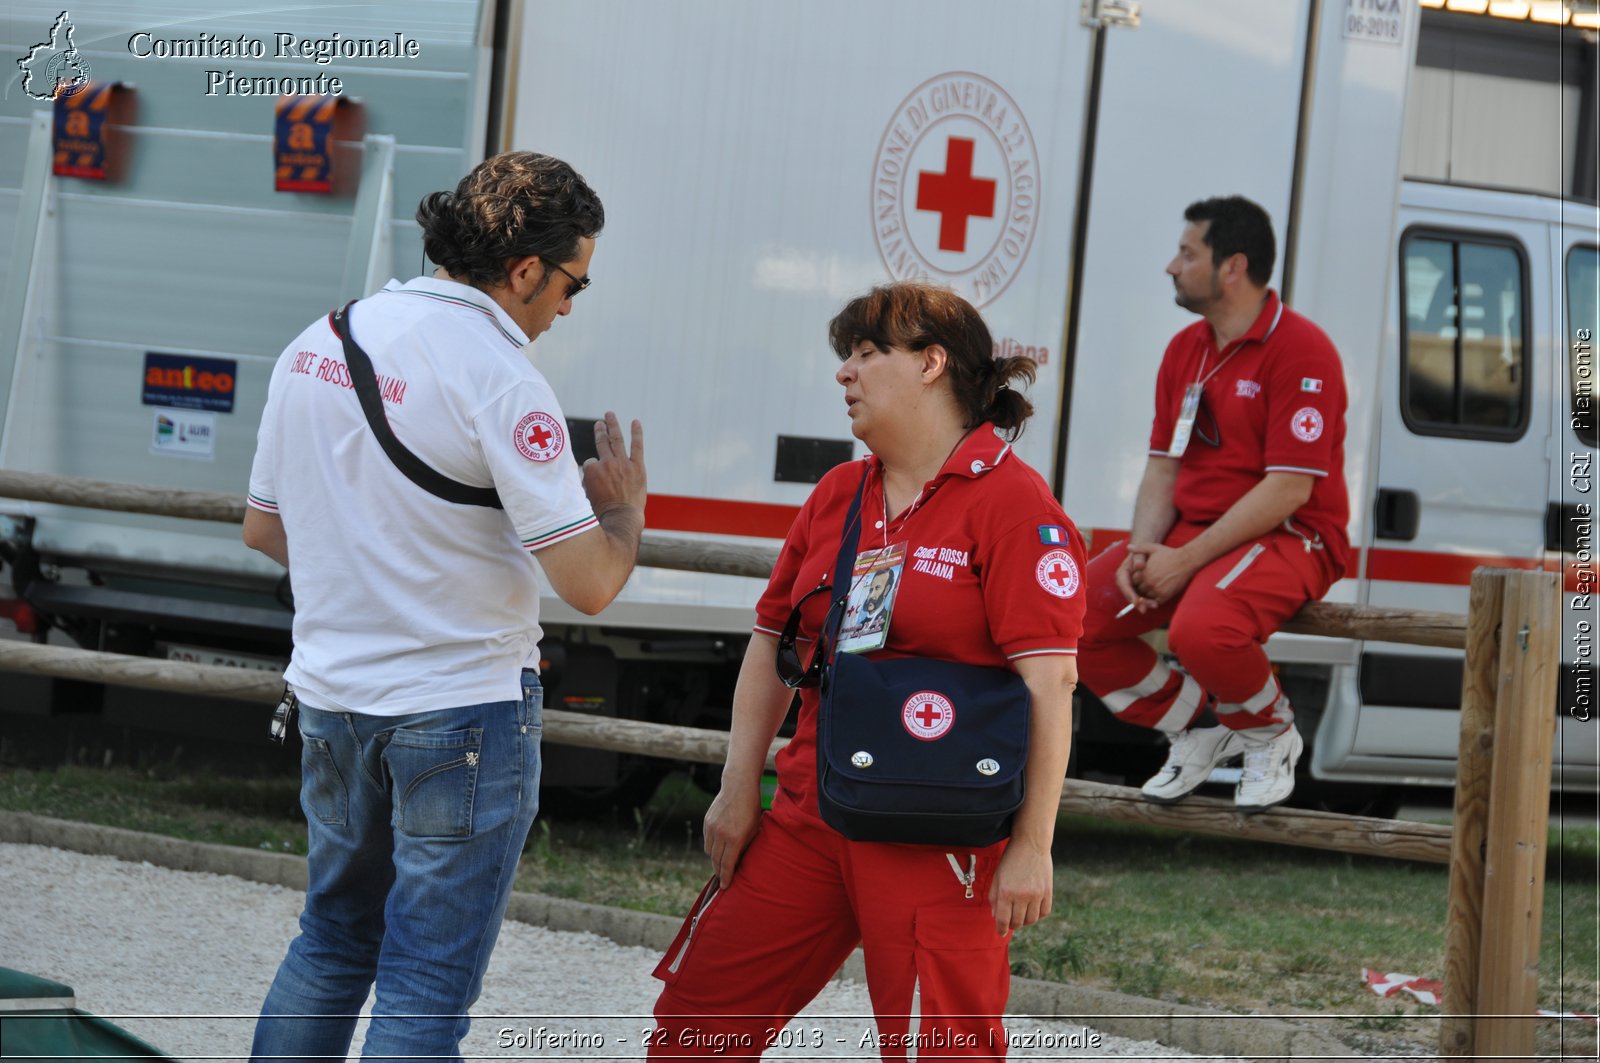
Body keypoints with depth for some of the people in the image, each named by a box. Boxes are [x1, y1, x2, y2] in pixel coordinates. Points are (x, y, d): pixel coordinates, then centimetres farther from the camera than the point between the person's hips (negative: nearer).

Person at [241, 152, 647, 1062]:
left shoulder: (316, 346, 5)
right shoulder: (498, 377, -18)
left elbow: (264, 527, 16)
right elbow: (589, 584, -19)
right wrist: (626, 513, 1)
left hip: (332, 700, 7)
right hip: (462, 712, -7)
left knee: (332, 946, 22)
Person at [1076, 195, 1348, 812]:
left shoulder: (1301, 352, -13)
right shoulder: (1185, 350, 13)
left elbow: (1289, 489, -19)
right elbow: (1163, 464, 13)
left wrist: (1188, 561, -21)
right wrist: (1144, 549, -8)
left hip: (1288, 539, -8)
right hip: (1190, 529, 8)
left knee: (1201, 629, -38)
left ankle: (1272, 736, -5)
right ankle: (1197, 728, 8)